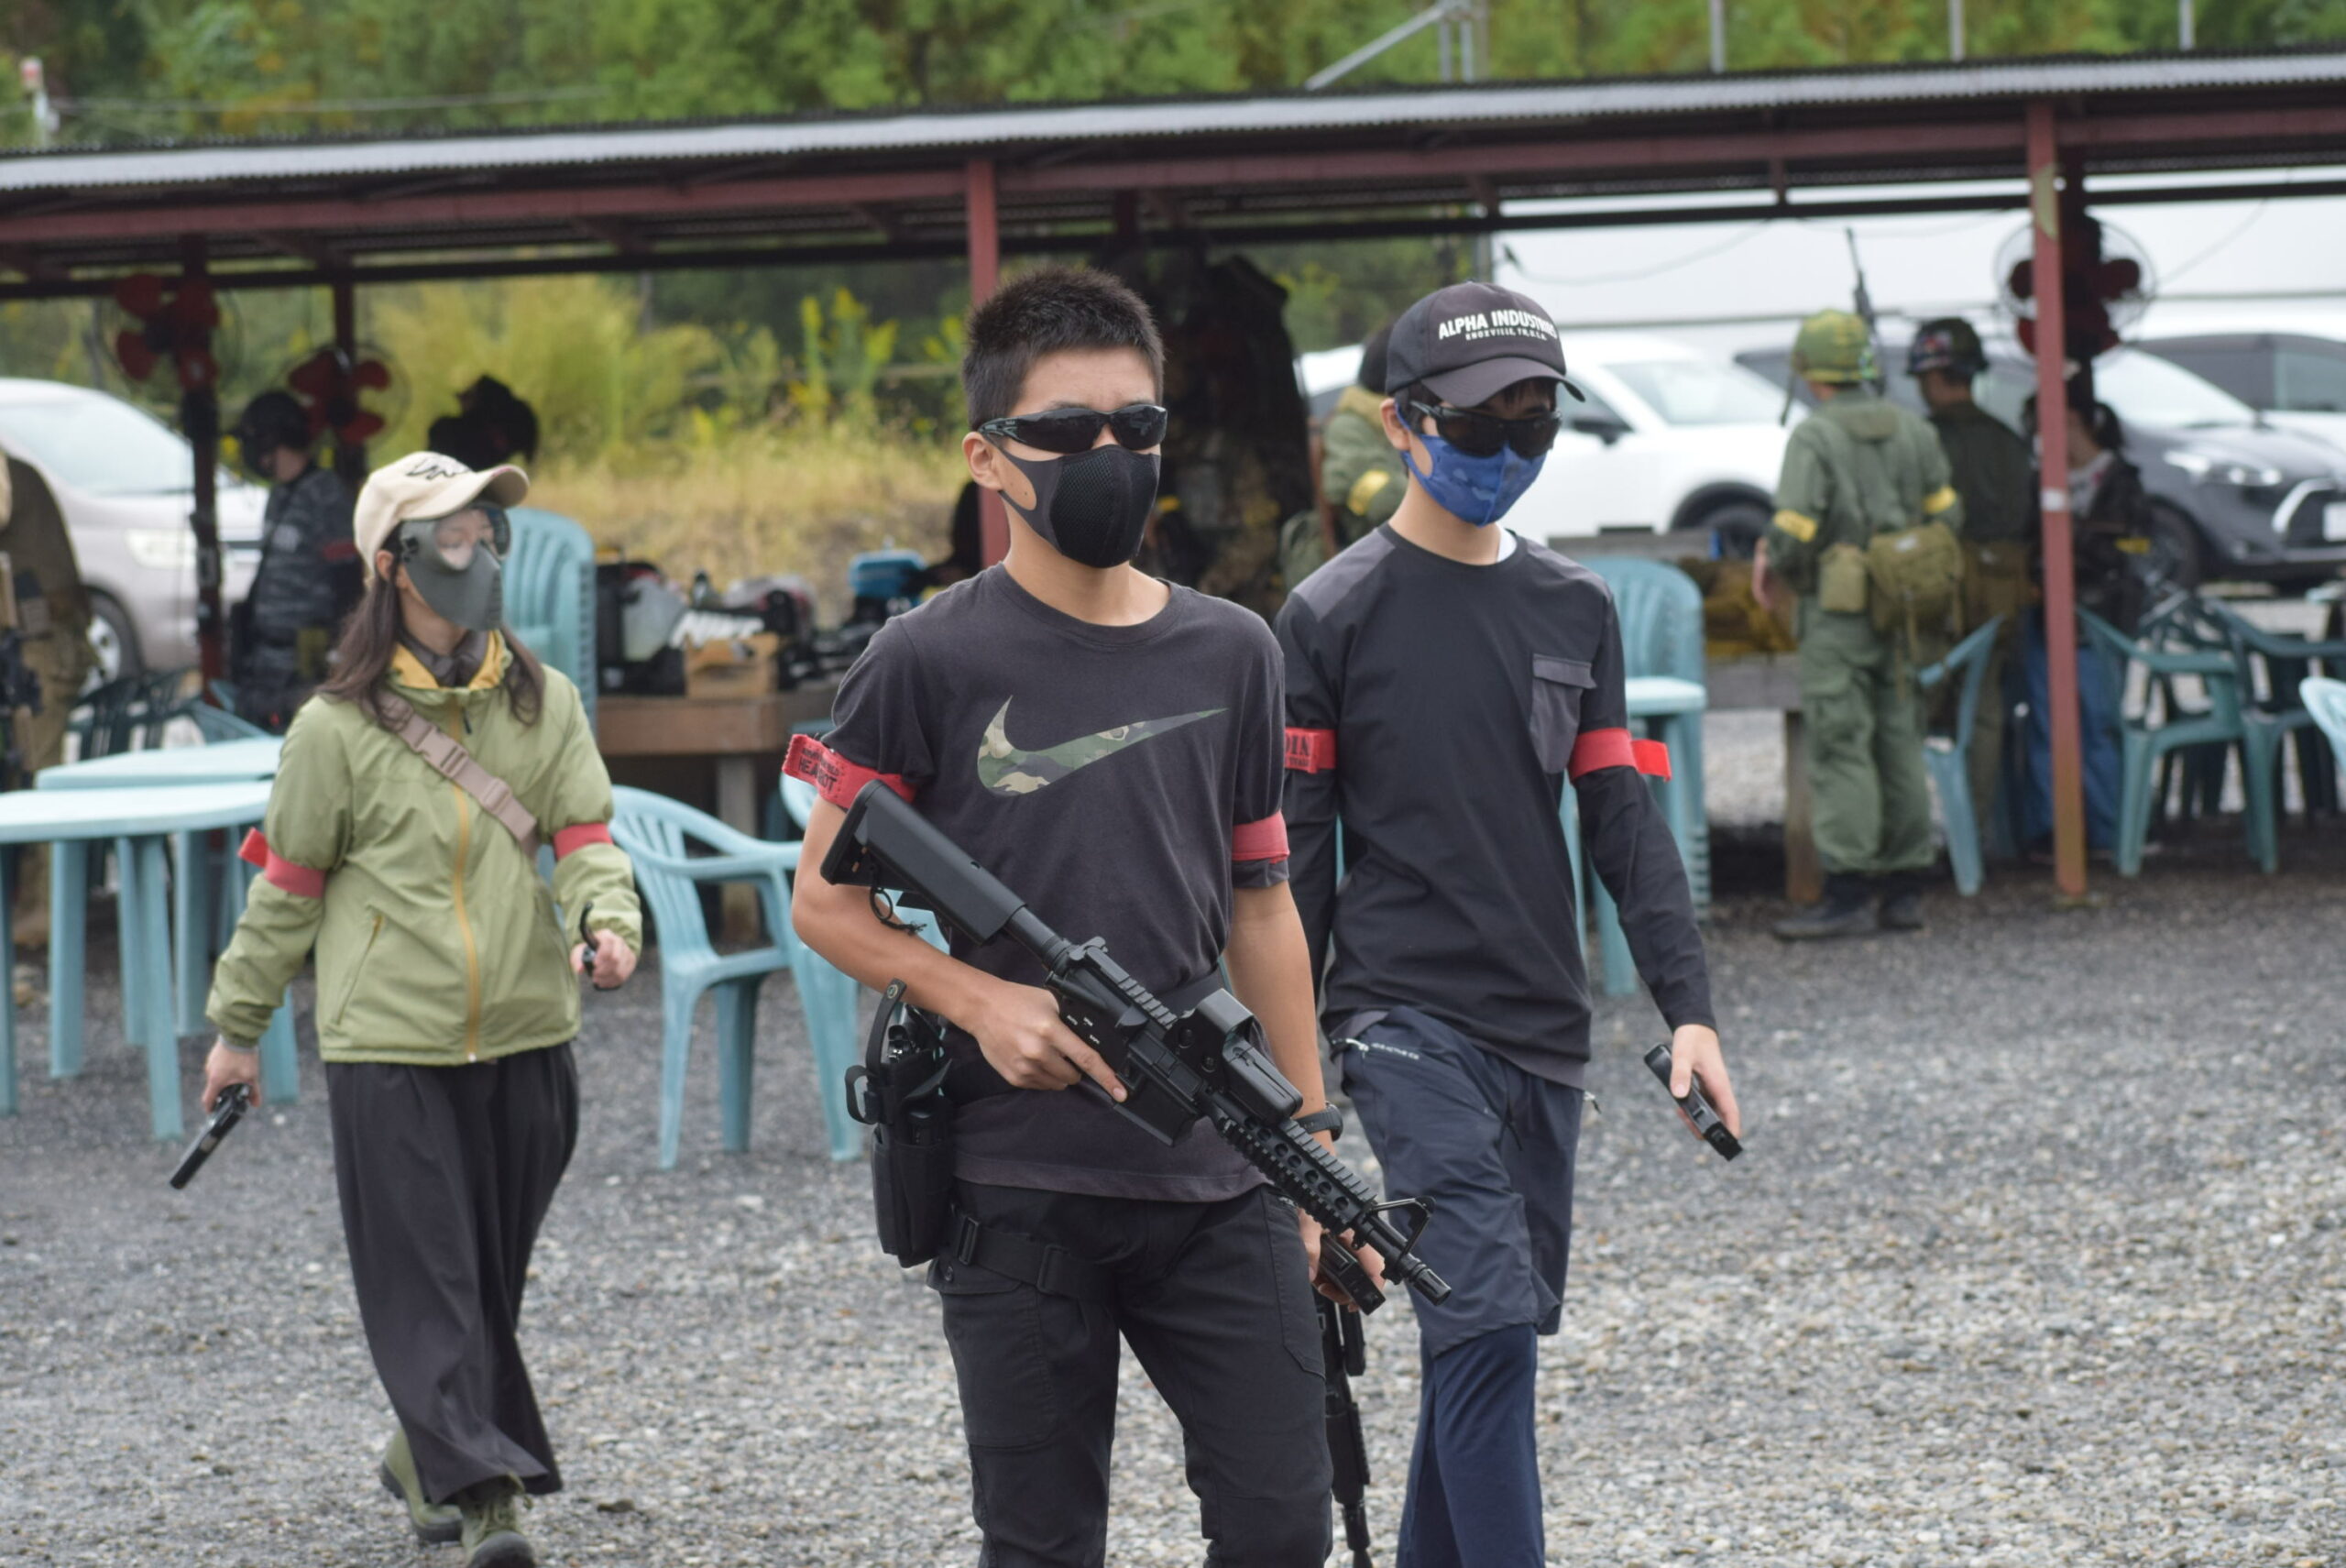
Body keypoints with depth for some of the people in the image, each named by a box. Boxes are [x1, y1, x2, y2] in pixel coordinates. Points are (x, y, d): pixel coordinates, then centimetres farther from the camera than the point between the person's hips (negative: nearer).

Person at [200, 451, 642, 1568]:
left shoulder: (544, 703, 5)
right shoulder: (337, 726, -4)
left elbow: (585, 837, 0)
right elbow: (287, 888, 3)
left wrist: (608, 923, -21)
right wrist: (237, 1027, 8)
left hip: (524, 1036, 4)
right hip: (387, 1045, -4)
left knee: (493, 1276, 12)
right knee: (424, 1280, -8)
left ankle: (424, 1455, 31)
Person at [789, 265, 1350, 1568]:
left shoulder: (1230, 655, 8)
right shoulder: (931, 661, -4)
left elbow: (1259, 909, 14)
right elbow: (825, 900, 1)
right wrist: (981, 1000, -16)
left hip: (1215, 1182, 3)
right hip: (1017, 1189, -3)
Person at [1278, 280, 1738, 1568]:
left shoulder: (1574, 609, 11)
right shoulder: (1334, 614, -3)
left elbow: (1622, 820, 10)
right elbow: (1294, 850, -2)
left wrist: (1687, 1006, 1)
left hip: (1543, 1028, 6)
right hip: (1407, 1018, -5)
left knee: (1491, 1337, 9)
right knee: (1487, 1325, -17)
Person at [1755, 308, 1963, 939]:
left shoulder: (1815, 437, -12)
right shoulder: (1911, 430, 7)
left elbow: (1794, 532, -18)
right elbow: (1946, 515, 12)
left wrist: (1772, 562, 3)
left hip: (1838, 616, -6)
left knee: (1840, 751, -6)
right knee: (1899, 746, 10)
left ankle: (1848, 896, -9)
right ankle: (1904, 892, 13)